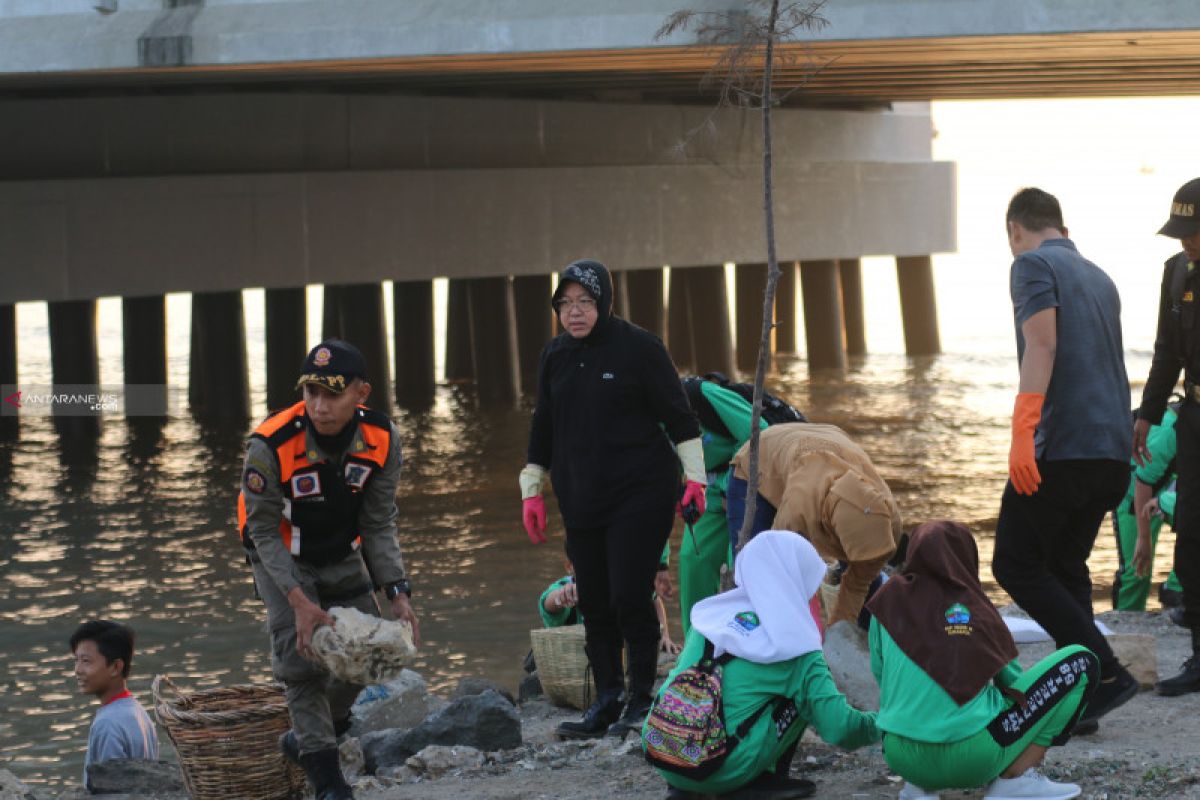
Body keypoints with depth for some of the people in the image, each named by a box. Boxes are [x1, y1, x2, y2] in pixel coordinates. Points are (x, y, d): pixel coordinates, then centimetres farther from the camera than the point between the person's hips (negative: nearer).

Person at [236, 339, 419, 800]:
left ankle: (305, 739, 28)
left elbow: (379, 525, -12)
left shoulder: (381, 439, -22)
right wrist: (298, 600, -32)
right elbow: (264, 531, -23)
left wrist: (398, 594, -21)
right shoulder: (270, 446, -34)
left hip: (342, 555, 4)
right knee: (302, 654, -17)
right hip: (281, 557, -4)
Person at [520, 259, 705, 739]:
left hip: (640, 496, -5)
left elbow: (678, 416, -2)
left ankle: (642, 700, 2)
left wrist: (695, 476, -6)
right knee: (593, 603, 5)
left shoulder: (639, 348, -6)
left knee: (629, 596, -9)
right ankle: (606, 701, 13)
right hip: (581, 500, 5)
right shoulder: (555, 356, 10)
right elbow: (543, 428, 19)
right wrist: (531, 491, 17)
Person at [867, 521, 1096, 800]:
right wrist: (1034, 744, 38)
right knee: (1081, 662, 10)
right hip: (972, 758, -4)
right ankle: (1015, 777, 4)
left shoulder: (888, 602, 11)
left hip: (899, 757, 4)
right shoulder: (977, 608, 9)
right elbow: (1011, 679, 20)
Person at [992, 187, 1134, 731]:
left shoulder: (1033, 265, -1)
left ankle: (1106, 673, -10)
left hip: (1062, 446, -8)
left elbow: (1042, 345, -15)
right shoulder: (1099, 278, 22)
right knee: (1066, 567, 15)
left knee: (1016, 564, -2)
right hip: (1112, 449, 8)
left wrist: (1023, 431, -21)